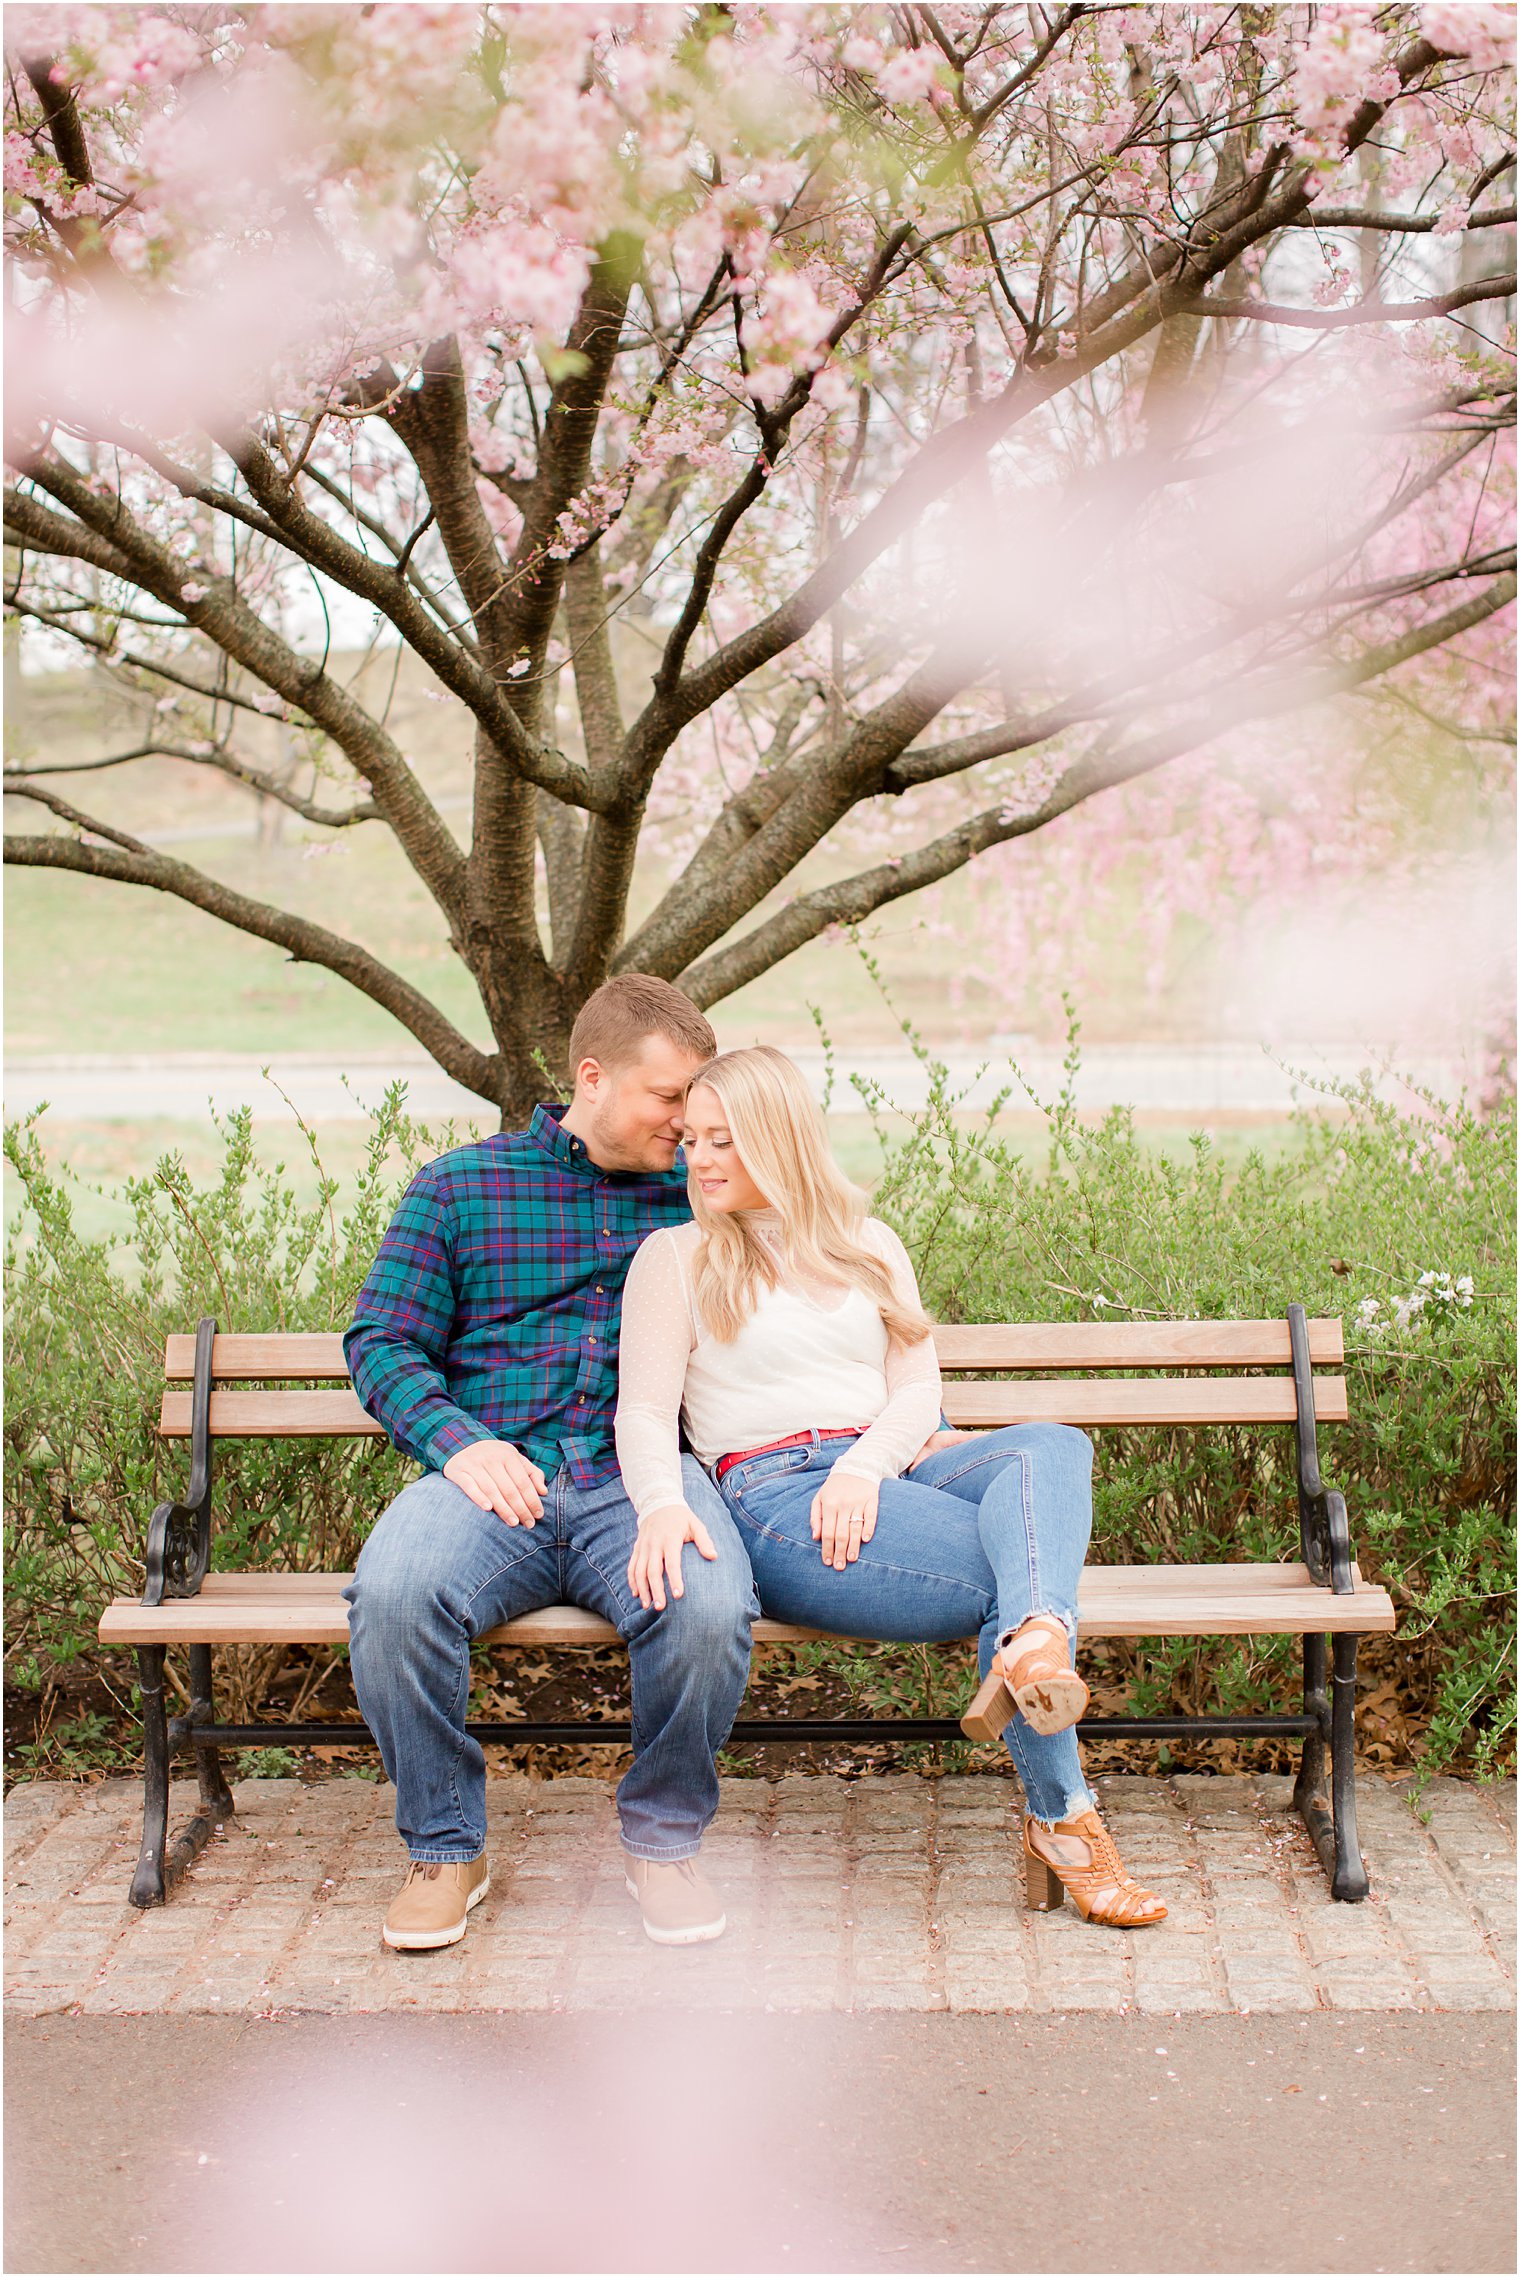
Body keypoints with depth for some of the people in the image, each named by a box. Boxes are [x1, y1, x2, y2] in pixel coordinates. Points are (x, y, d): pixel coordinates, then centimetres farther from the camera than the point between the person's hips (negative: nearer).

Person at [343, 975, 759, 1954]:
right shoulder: (461, 1186, 14)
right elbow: (382, 1342, 9)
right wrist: (457, 1441, -10)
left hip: (644, 1479, 1)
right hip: (495, 1478, 0)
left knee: (710, 1609, -34)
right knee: (393, 1595, -33)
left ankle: (664, 1836, -4)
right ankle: (446, 1847, -7)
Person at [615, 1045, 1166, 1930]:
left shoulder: (870, 1245, 22)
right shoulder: (675, 1258, 13)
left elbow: (917, 1390, 11)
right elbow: (645, 1411, 2)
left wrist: (862, 1467, -11)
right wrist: (661, 1504, -21)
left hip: (888, 1475, 4)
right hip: (774, 1497, -4)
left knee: (1052, 1446, -28)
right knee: (1017, 1573, -27)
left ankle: (1033, 1651, -53)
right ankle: (1065, 1823, -26)